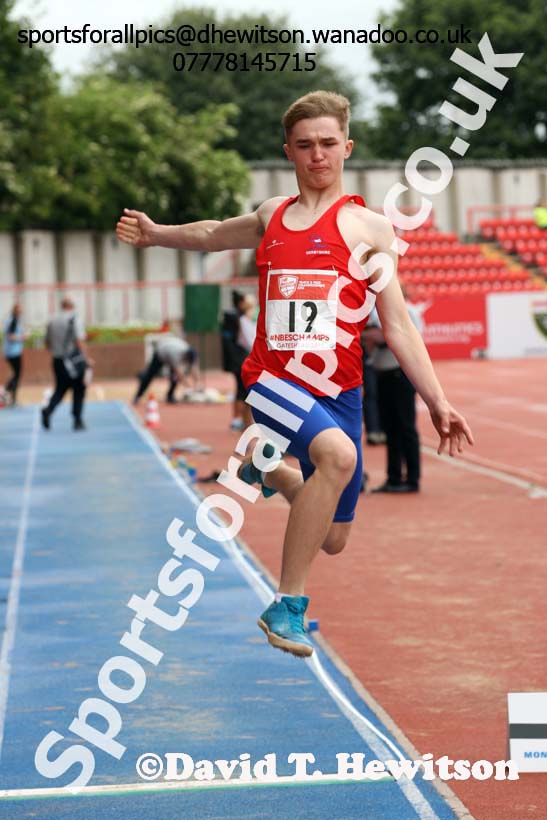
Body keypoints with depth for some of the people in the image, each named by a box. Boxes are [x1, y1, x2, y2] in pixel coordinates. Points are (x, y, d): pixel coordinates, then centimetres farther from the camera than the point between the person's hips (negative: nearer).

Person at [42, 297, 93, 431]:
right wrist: (87, 358, -14)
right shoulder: (74, 319, -9)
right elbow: (79, 340, -18)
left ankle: (48, 410, -13)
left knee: (60, 389, 12)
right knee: (78, 390, 9)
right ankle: (77, 420, 10)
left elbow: (47, 343, 13)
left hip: (57, 360, 5)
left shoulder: (52, 321, 7)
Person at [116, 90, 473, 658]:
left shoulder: (368, 226, 3)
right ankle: (288, 605, -23)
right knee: (338, 452, -33)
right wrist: (156, 234, 24)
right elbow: (213, 234, 35)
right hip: (273, 379, -1)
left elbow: (398, 327, 3)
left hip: (338, 390, 1)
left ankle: (269, 471, 39)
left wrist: (437, 402, -3)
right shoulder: (271, 216, 12)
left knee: (333, 541, 7)